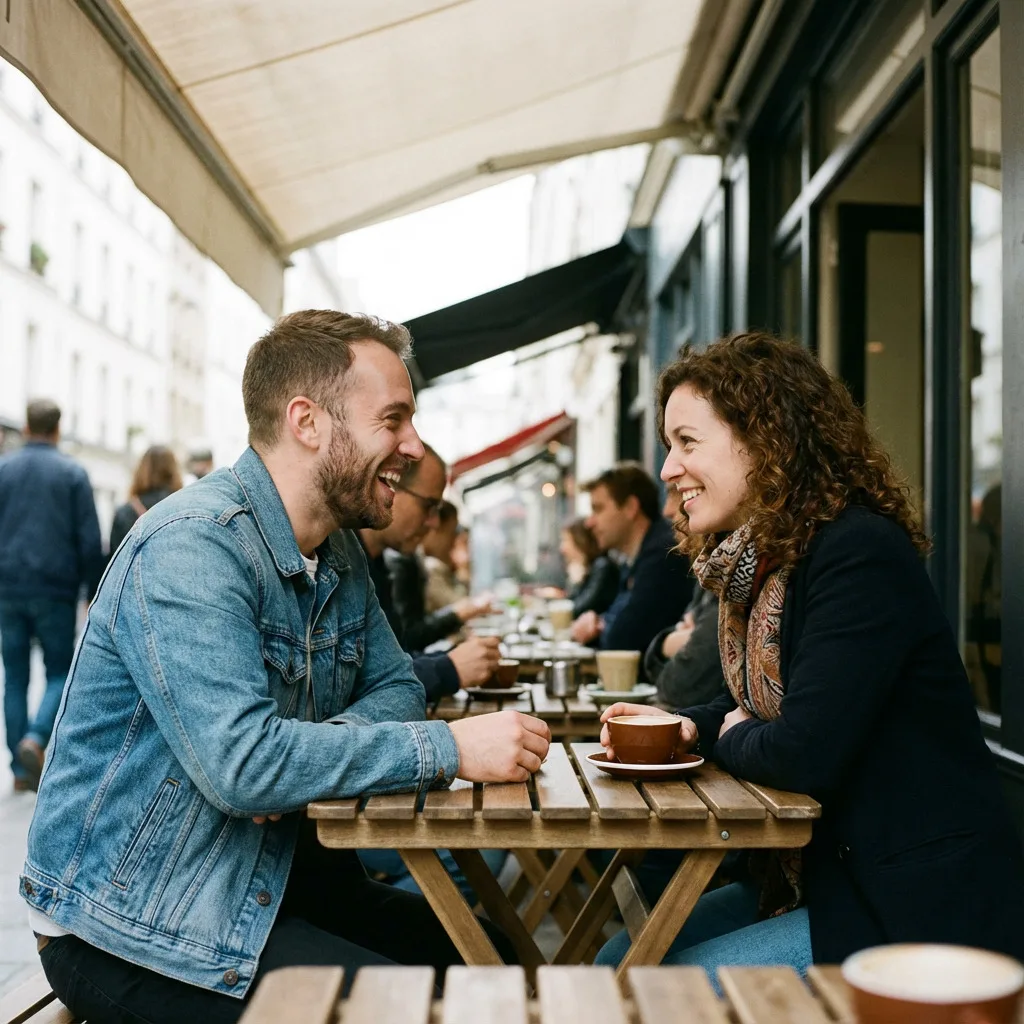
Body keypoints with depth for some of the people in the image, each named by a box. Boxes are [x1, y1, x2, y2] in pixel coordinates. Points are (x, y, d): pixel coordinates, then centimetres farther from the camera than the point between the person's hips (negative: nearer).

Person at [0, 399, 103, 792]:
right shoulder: (72, 473, -1)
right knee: (60, 672, 10)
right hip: (56, 590, -2)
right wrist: (93, 592, 5)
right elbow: (90, 541, -3)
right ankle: (36, 738, -14)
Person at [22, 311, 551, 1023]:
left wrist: (312, 750, -14)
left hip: (271, 877, 8)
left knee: (497, 960, 1)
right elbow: (241, 764, -32)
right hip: (133, 925, -8)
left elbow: (395, 687, 9)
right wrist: (450, 748, -27)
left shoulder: (339, 550, 6)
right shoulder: (192, 546, -24)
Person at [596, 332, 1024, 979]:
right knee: (616, 963, 6)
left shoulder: (860, 553, -22)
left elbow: (804, 753, -28)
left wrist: (729, 738, -6)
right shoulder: (758, 564, 6)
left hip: (921, 910, -9)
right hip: (819, 875, 9)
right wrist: (686, 728, -2)